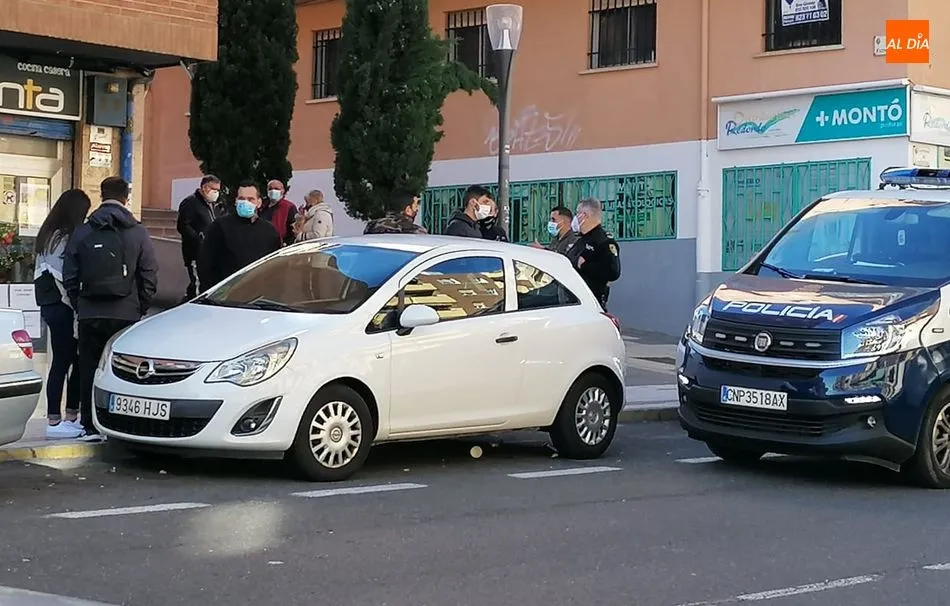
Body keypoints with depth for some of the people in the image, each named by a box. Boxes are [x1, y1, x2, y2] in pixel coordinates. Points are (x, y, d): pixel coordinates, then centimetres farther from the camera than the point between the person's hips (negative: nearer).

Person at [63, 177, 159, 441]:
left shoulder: (82, 232, 4)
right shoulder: (138, 233, -1)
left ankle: (91, 427, 7)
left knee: (89, 370, 7)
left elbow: (70, 277, 4)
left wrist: (80, 305, 14)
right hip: (126, 314, -1)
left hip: (90, 313, 1)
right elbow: (149, 277, -1)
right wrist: (140, 307, 10)